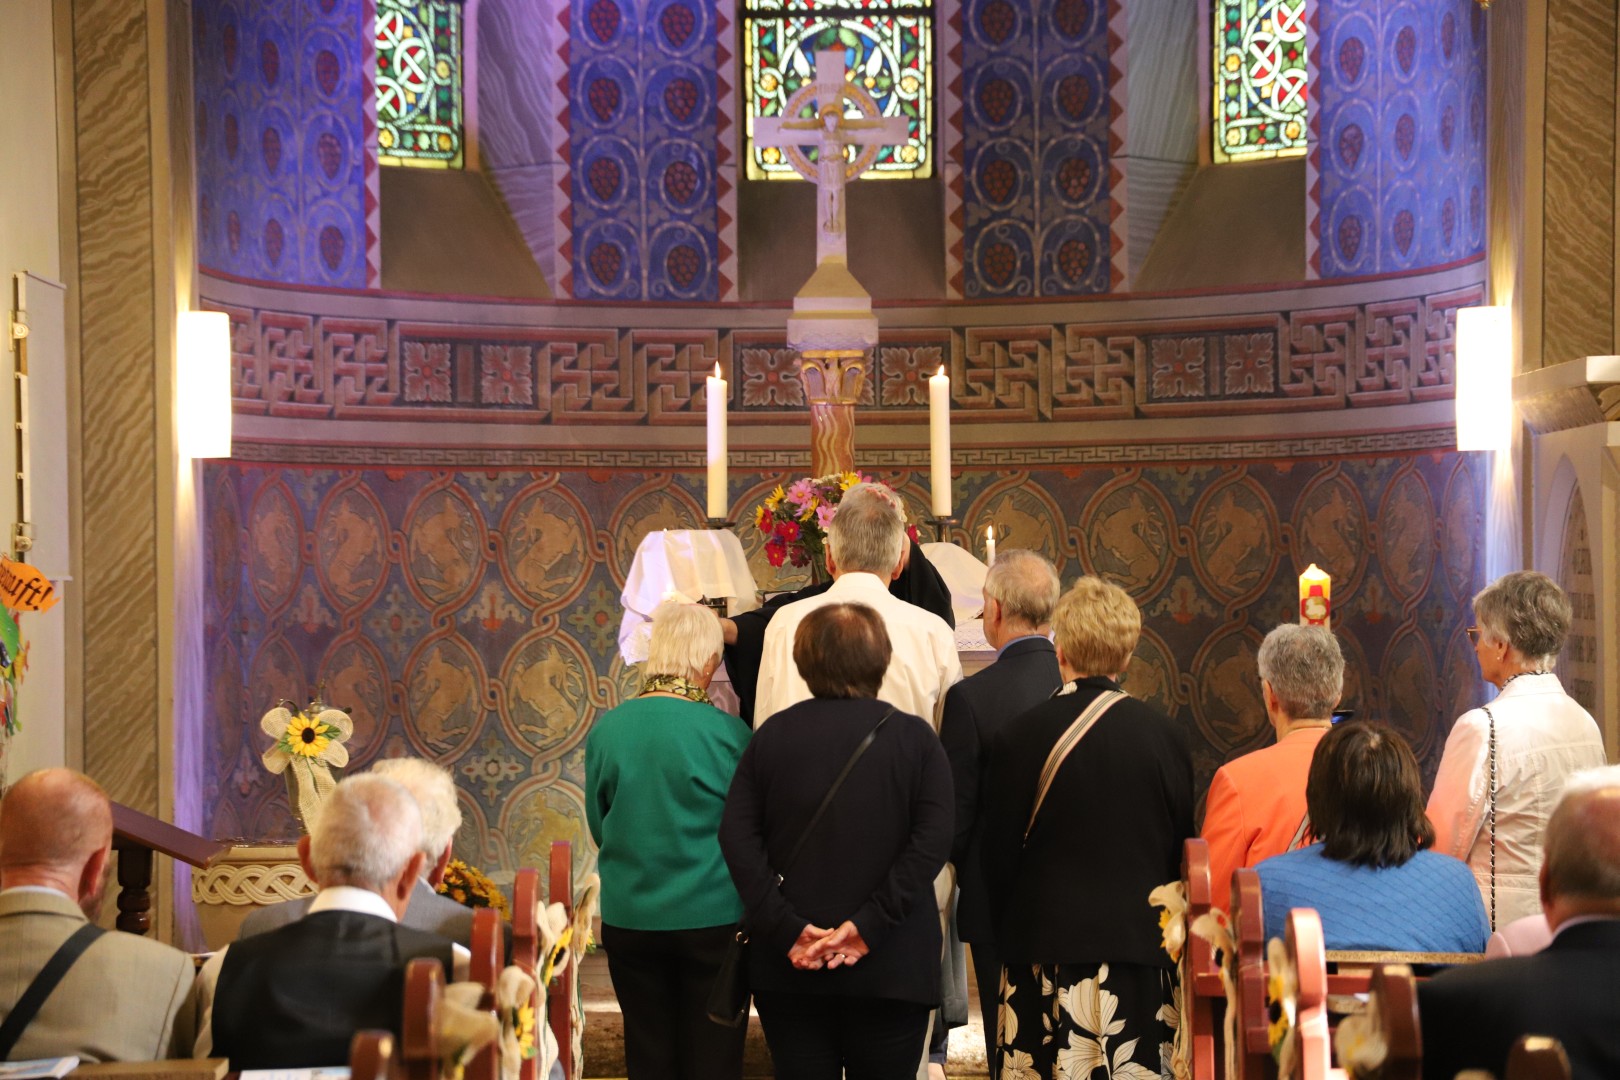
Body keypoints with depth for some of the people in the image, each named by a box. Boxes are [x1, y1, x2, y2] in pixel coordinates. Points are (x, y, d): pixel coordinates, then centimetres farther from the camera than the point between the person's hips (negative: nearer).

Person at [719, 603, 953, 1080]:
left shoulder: (772, 735, 2)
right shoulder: (914, 737, -3)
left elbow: (736, 837, -6)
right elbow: (933, 842, -14)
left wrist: (786, 926, -11)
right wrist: (869, 924, -16)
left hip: (789, 969, 2)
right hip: (890, 969, -1)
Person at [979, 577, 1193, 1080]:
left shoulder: (1019, 737, -6)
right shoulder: (1167, 735, -1)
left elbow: (998, 854, -1)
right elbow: (1183, 847, 5)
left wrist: (1007, 934, 13)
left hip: (1045, 946, -1)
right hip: (1141, 943, 2)